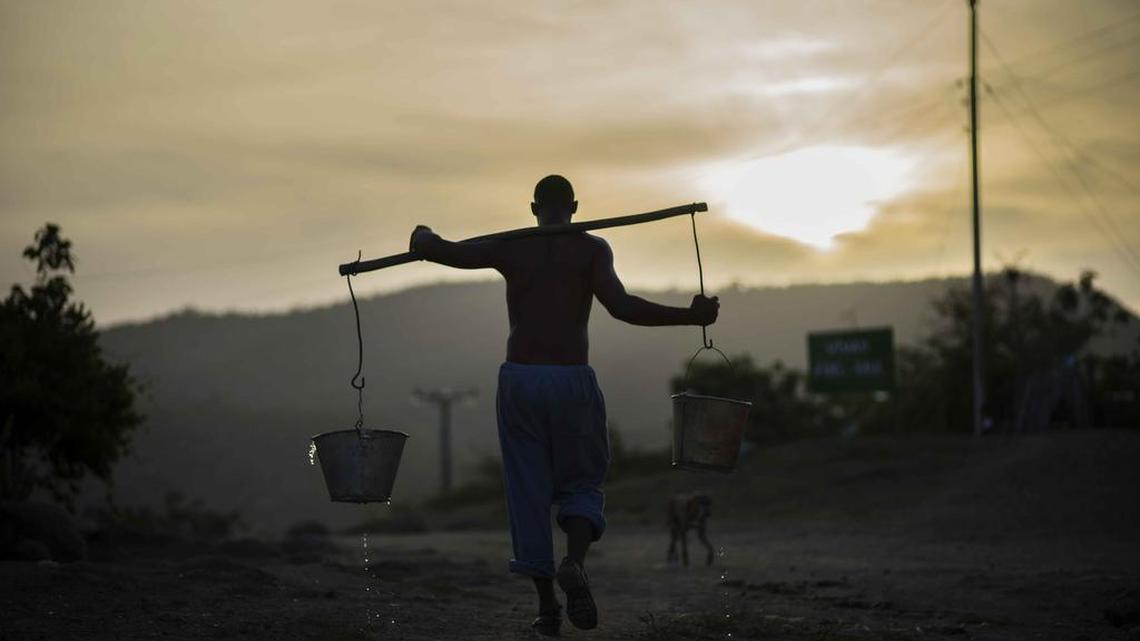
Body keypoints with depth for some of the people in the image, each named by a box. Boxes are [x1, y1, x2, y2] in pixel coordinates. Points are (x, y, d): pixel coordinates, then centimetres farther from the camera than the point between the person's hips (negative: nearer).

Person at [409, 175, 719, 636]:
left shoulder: (509, 248, 5)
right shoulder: (592, 249, 0)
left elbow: (441, 251, -2)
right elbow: (620, 305, -14)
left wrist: (423, 236, 21)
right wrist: (690, 316, -11)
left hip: (519, 378, 1)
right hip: (572, 381, -1)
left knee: (529, 492, 9)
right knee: (581, 481, 13)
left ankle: (547, 606, 6)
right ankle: (574, 564, -17)